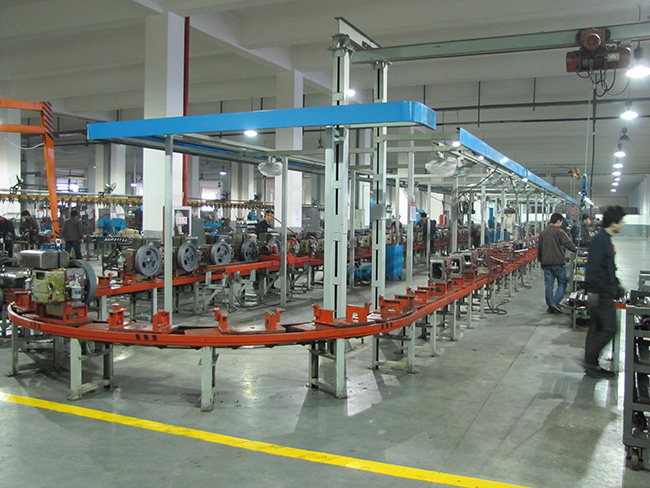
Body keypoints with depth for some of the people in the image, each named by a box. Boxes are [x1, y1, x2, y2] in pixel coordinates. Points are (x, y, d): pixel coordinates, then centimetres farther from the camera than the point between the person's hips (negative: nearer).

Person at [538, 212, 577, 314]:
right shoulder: (559, 232, -7)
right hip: (558, 263, -5)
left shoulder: (542, 233, 11)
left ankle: (550, 307, 8)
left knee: (548, 285, 7)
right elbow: (569, 244, -9)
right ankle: (555, 303, -8)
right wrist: (577, 249, 10)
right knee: (562, 283, 5)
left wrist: (541, 260, 23)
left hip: (546, 263, 5)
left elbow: (539, 249, 15)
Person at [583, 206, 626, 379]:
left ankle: (591, 365, 20)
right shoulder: (599, 240, -18)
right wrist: (592, 291, -26)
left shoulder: (605, 239, 14)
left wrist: (616, 284, 28)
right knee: (608, 329, -7)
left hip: (605, 293, 11)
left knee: (597, 329, 13)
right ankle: (591, 363, 1)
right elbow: (593, 267, -23)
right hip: (601, 294, -11)